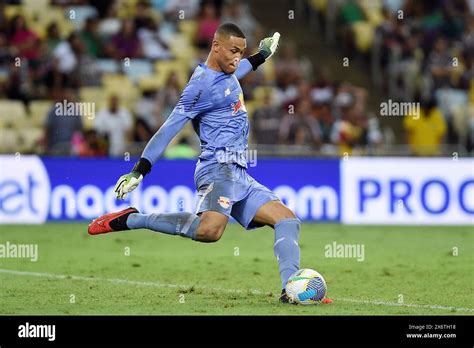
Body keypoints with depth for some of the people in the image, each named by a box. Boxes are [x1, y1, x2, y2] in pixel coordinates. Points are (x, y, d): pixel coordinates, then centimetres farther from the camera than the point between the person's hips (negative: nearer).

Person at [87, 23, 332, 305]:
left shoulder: (226, 74, 18)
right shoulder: (203, 84, -10)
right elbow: (171, 127, -14)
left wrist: (259, 57, 60)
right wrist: (140, 170, -18)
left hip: (239, 175, 10)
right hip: (219, 167, -10)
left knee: (287, 218, 0)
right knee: (209, 230, -34)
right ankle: (130, 220, -20)